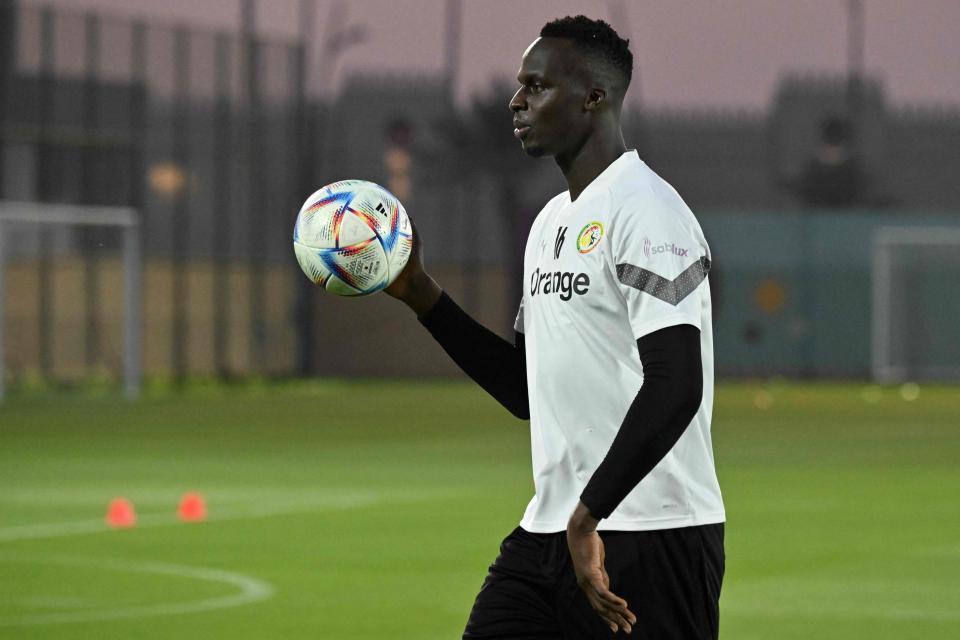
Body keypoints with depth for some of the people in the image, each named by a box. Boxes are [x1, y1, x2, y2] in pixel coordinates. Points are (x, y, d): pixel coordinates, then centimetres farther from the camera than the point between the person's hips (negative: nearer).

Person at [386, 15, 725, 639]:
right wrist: (420, 293, 17)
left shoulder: (646, 210, -13)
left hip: (648, 539, -9)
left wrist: (586, 518, -26)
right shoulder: (552, 220, 18)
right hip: (545, 533, 9)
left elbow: (675, 387, -23)